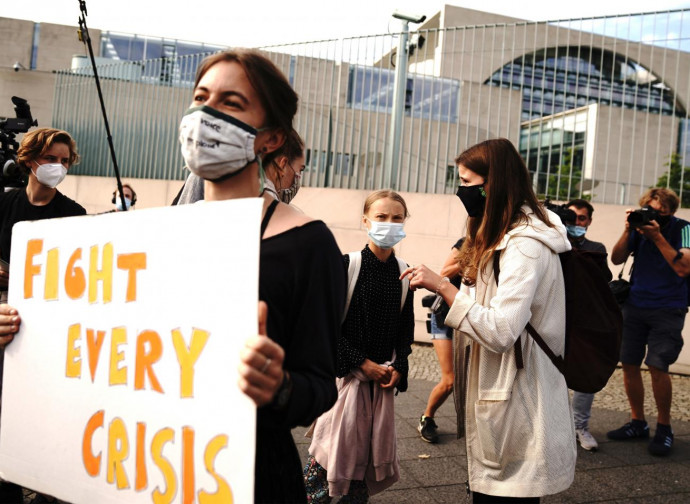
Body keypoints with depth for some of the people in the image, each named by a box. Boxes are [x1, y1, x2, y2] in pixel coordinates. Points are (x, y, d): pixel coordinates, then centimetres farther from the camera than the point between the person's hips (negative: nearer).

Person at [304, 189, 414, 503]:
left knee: (371, 445, 10)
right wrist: (362, 363, -13)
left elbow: (406, 328, 10)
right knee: (336, 440, -2)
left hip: (384, 375, 4)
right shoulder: (347, 265, -9)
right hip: (345, 371, -4)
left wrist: (398, 368, -3)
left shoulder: (404, 273, 5)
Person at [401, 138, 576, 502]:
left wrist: (443, 287, -22)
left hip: (517, 405, -10)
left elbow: (500, 331, -26)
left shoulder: (525, 244, -19)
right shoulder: (509, 236, 14)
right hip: (500, 390, 10)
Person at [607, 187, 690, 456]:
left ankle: (664, 427, 7)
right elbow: (616, 259, -2)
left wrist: (657, 236, -24)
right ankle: (638, 423, 19)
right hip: (635, 305, 4)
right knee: (629, 364, 3)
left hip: (667, 309, -4)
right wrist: (628, 230, -16)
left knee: (657, 366, -13)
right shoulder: (640, 226, 1)